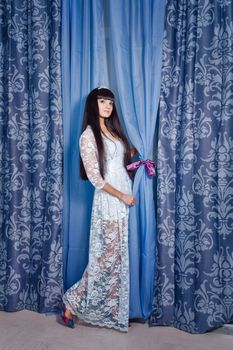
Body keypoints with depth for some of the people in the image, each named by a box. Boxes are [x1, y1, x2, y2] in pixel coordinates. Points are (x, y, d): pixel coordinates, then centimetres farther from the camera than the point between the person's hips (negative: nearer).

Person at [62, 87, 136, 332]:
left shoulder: (112, 130, 14)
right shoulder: (89, 135, -10)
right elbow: (95, 178, -15)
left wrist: (133, 153, 7)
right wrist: (122, 196, -13)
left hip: (125, 199, 7)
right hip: (109, 202, -7)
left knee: (121, 257, 12)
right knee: (108, 257, -2)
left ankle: (114, 310, 27)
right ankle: (73, 301, 18)